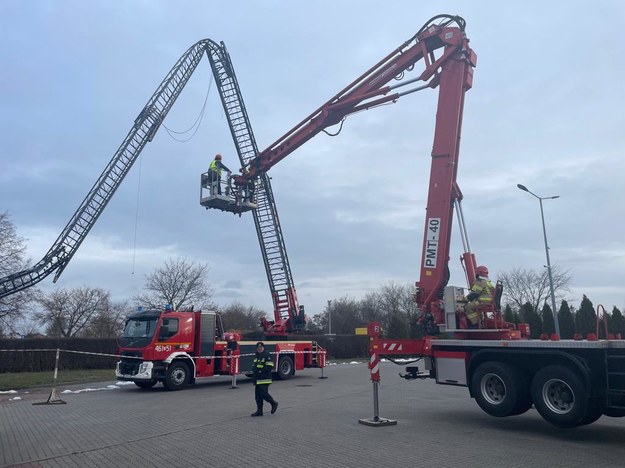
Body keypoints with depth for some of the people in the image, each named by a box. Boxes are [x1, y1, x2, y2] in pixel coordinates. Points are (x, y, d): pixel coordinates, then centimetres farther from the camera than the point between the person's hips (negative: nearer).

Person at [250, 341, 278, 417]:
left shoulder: (267, 355, -9)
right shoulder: (256, 356, 17)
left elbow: (269, 366, -16)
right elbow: (253, 365, 26)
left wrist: (261, 371, -18)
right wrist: (254, 370, 5)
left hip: (264, 379, -8)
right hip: (257, 379, 8)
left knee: (263, 393, -11)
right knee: (257, 395, 8)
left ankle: (274, 403, 12)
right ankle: (259, 411, 14)